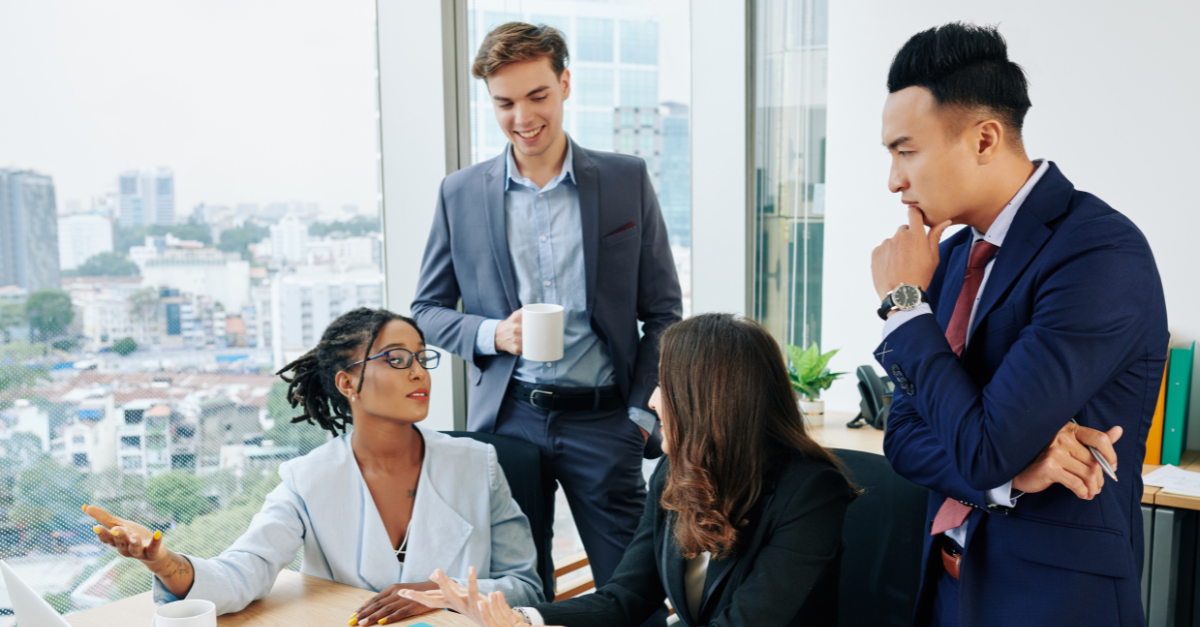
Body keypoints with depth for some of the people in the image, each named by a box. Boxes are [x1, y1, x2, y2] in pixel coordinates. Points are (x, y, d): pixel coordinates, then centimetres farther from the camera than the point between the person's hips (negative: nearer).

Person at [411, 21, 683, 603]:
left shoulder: (627, 179, 1)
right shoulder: (461, 194, 3)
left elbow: (663, 311, 5)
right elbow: (426, 310, 9)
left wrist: (643, 411, -1)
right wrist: (492, 334, -10)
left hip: (603, 420, -1)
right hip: (507, 418, 1)